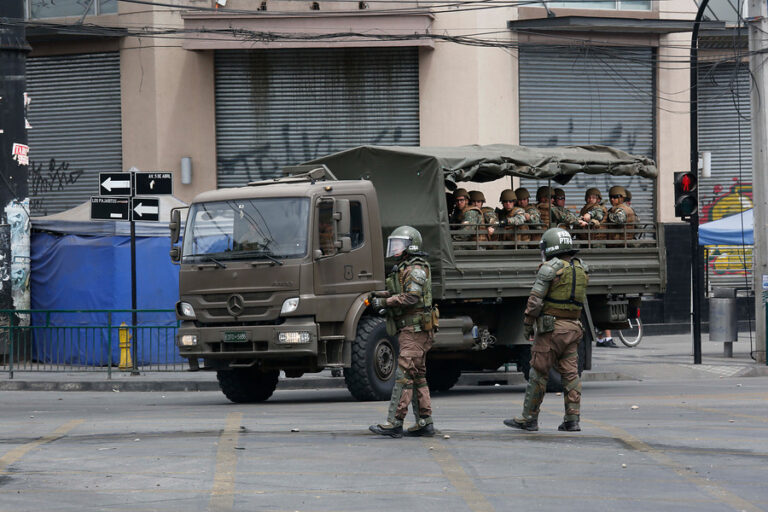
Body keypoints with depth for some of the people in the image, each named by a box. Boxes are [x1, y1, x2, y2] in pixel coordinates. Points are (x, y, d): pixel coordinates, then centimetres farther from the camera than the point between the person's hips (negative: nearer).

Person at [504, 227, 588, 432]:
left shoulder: (550, 268, -10)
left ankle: (529, 419, 4)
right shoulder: (581, 269, 11)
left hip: (551, 328, -6)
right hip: (573, 327, 6)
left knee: (539, 373, 0)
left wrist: (527, 323, -3)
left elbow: (535, 299, -12)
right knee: (570, 373, 7)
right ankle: (572, 419, 2)